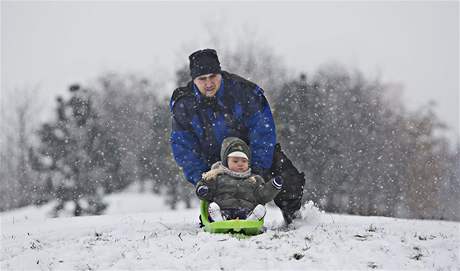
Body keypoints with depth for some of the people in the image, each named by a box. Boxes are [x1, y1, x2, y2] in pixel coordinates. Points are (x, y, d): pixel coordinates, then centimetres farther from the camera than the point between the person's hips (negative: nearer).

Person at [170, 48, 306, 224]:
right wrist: (201, 179, -20)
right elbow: (184, 149, -10)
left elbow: (263, 131, -17)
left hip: (251, 150, -1)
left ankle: (292, 213, 20)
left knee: (290, 183, -13)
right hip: (214, 161, 1)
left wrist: (259, 170, -23)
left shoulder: (243, 91, -20)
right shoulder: (182, 106, -14)